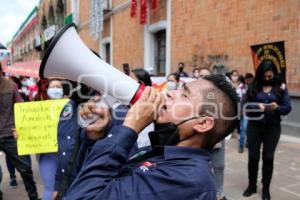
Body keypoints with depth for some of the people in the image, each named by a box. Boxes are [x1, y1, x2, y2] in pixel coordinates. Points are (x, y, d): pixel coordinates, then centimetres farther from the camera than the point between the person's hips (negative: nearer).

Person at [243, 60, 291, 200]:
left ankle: (266, 189, 23)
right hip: (254, 126, 0)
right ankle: (252, 185, 27)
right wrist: (257, 107, -22)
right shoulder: (253, 86, -1)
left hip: (273, 128, 0)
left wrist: (277, 107, -24)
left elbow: (287, 108, -3)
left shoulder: (281, 87, 0)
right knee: (253, 156, 8)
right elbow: (247, 106, -3)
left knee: (268, 157, 8)